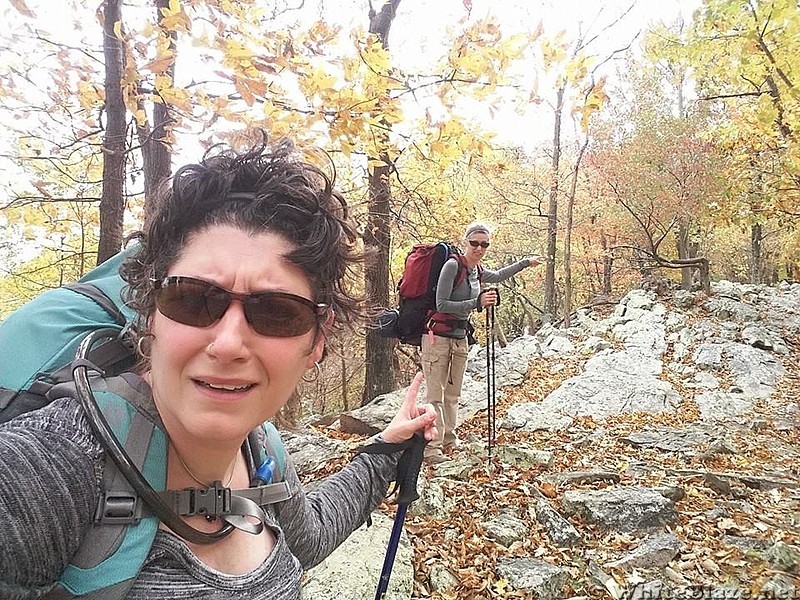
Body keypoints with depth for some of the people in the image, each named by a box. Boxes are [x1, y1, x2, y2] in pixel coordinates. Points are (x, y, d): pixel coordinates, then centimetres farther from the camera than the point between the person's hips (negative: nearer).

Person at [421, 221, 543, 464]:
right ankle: (431, 447, -1)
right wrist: (476, 303, -23)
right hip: (438, 337, -8)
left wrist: (526, 262, 38)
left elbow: (498, 276, 32)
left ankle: (448, 440, 21)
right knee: (435, 395, -6)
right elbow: (441, 304, -18)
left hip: (460, 338, 8)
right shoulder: (452, 266, -15)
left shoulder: (477, 271, 9)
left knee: (453, 394, 12)